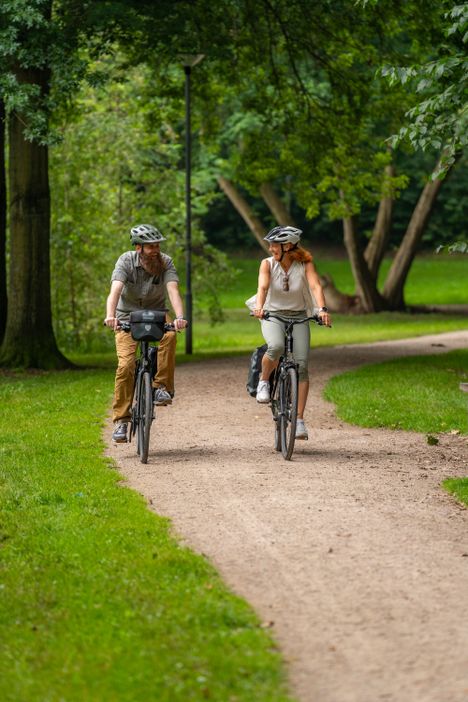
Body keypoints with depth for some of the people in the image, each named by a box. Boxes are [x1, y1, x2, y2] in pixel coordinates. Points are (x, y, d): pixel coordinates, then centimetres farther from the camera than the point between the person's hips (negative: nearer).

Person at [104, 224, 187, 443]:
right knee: (126, 365, -17)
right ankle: (120, 420, -8)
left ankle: (162, 387, -22)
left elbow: (173, 290, -28)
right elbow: (116, 290, -32)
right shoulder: (126, 261, -18)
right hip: (128, 316, -1)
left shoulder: (165, 262, -14)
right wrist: (110, 316, -51)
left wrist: (179, 316, -47)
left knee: (169, 335, -33)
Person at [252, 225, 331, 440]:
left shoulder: (305, 264, -11)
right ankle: (264, 381, -5)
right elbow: (262, 287, -24)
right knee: (276, 347, -34)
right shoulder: (268, 264, -9)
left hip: (299, 317, 1)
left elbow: (315, 286, -25)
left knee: (301, 366, -12)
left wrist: (322, 309, -44)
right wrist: (258, 307, -45)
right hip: (272, 316, -1)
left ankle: (299, 420, -8)